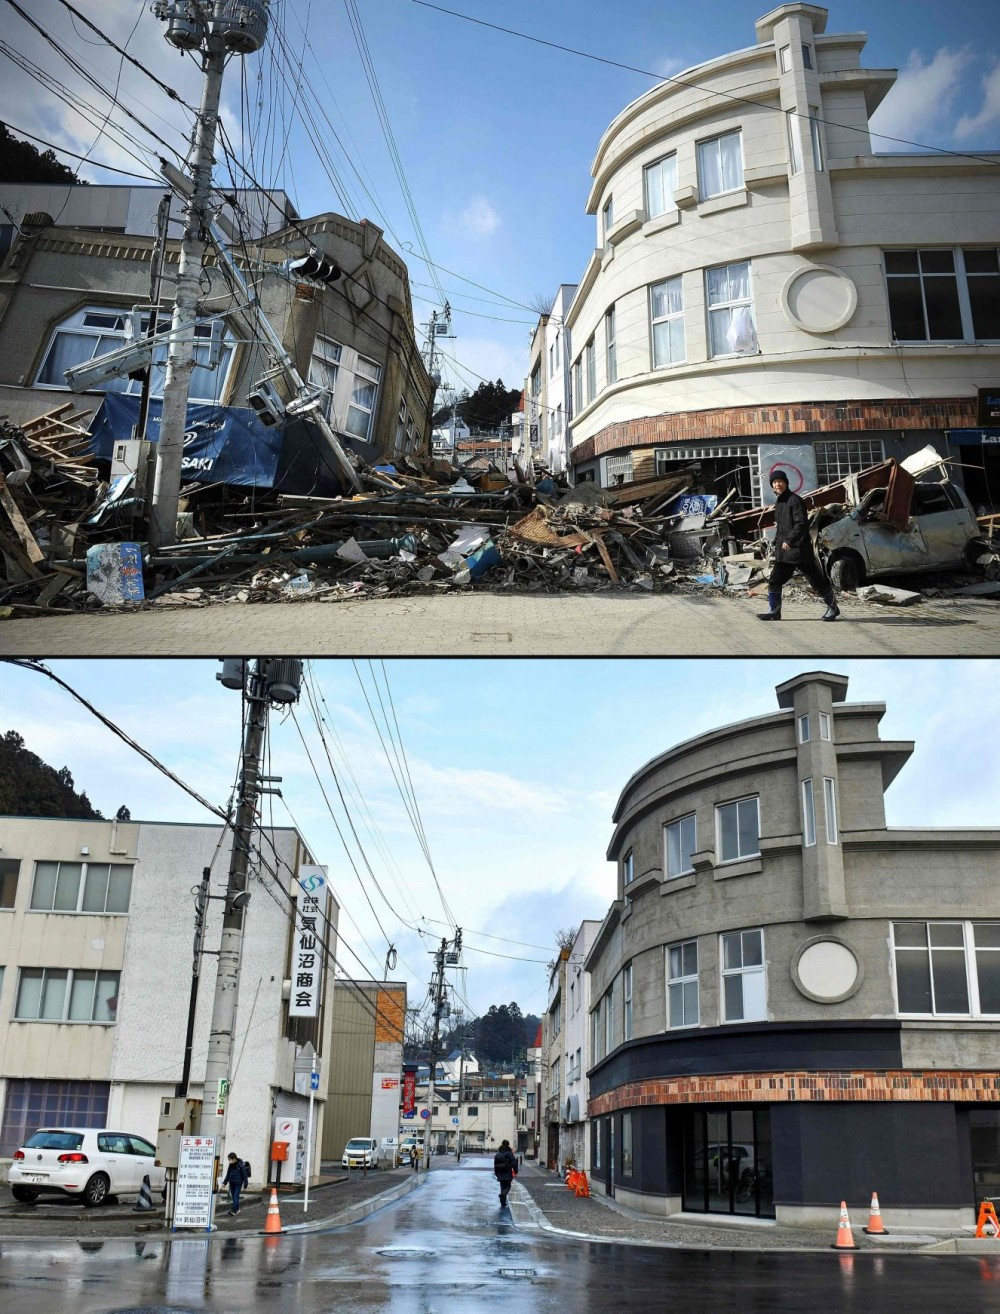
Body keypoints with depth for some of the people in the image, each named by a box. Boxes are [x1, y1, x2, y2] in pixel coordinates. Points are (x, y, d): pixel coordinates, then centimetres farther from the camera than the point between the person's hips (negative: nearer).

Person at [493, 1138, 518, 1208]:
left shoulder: (497, 1154, 6)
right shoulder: (509, 1153, -9)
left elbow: (495, 1165, 11)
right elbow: (514, 1163, -12)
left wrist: (496, 1173, 20)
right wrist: (515, 1171, -2)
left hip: (500, 1174, 4)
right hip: (507, 1174, -4)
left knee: (502, 1187, 13)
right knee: (508, 1187, 6)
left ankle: (503, 1203, 10)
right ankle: (503, 1194, -25)